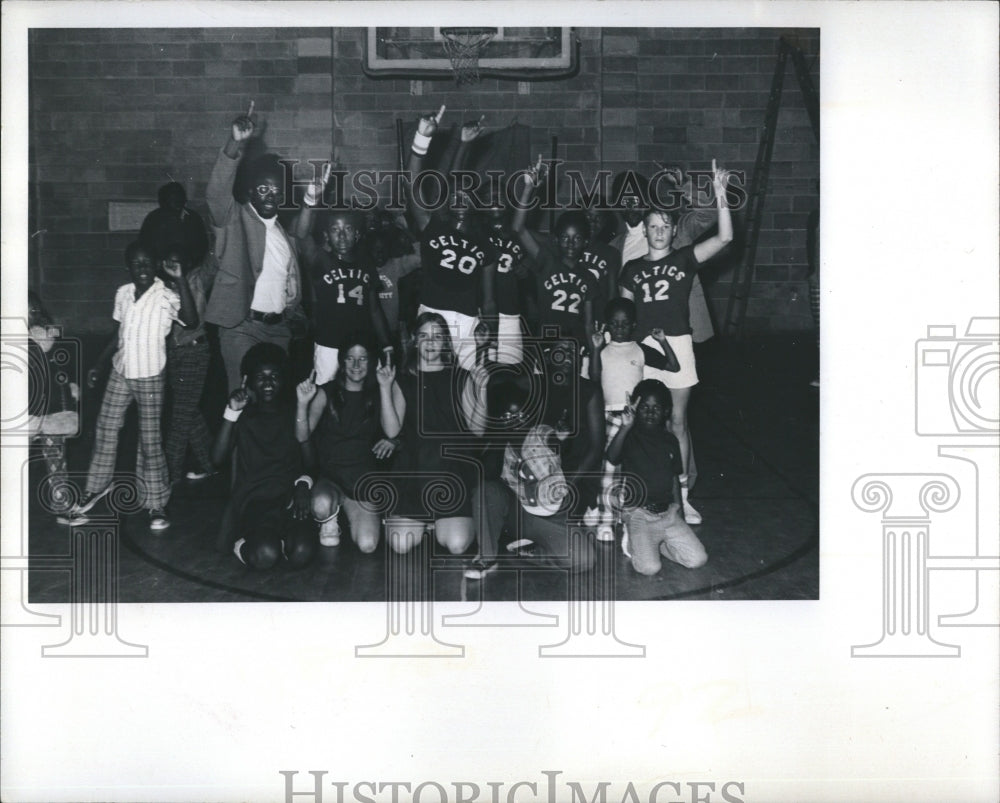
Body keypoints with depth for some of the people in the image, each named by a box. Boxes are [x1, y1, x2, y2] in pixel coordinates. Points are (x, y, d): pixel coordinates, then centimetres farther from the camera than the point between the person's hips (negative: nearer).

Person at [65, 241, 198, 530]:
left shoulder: (166, 296, -13)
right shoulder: (122, 294, 3)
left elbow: (191, 320, -33)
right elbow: (117, 335, 13)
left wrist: (180, 279, -36)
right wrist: (98, 366, 13)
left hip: (150, 378, -5)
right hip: (120, 374, 5)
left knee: (150, 441, 0)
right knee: (105, 432, 13)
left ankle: (156, 503, 10)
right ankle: (97, 486, 33)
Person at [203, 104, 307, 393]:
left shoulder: (284, 231, 17)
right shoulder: (234, 218, -1)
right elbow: (216, 192, -21)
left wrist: (295, 316, 7)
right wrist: (235, 145, -33)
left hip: (279, 328, 6)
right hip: (242, 327, -5)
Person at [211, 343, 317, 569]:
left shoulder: (294, 414, 12)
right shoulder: (244, 417, 9)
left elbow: (310, 461, 8)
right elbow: (218, 457, -6)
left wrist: (303, 484, -13)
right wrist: (231, 412, -12)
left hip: (290, 499, 1)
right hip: (254, 501, -1)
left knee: (300, 554, -29)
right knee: (265, 555, -31)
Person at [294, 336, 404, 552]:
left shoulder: (376, 394, 5)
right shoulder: (326, 393, 2)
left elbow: (392, 432, -11)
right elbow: (302, 436, -7)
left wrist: (385, 388, -15)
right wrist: (303, 403, -24)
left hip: (364, 477, 1)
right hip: (330, 474, -1)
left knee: (367, 545, -17)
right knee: (322, 505, -37)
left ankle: (351, 510, 17)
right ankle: (330, 521, 2)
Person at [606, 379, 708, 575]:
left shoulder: (670, 440, 10)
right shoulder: (630, 437, -5)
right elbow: (611, 458, -26)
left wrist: (676, 506, 8)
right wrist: (625, 427, -36)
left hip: (667, 513, 5)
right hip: (639, 513, -4)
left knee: (697, 560, -8)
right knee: (649, 567, -22)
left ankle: (656, 543, 14)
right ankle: (633, 540, 9)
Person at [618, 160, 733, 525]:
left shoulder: (684, 259, 4)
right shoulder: (632, 269, 10)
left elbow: (724, 237, -8)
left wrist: (720, 193, -15)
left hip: (677, 344, -1)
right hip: (643, 346, 2)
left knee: (677, 421, 3)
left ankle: (681, 494, 10)